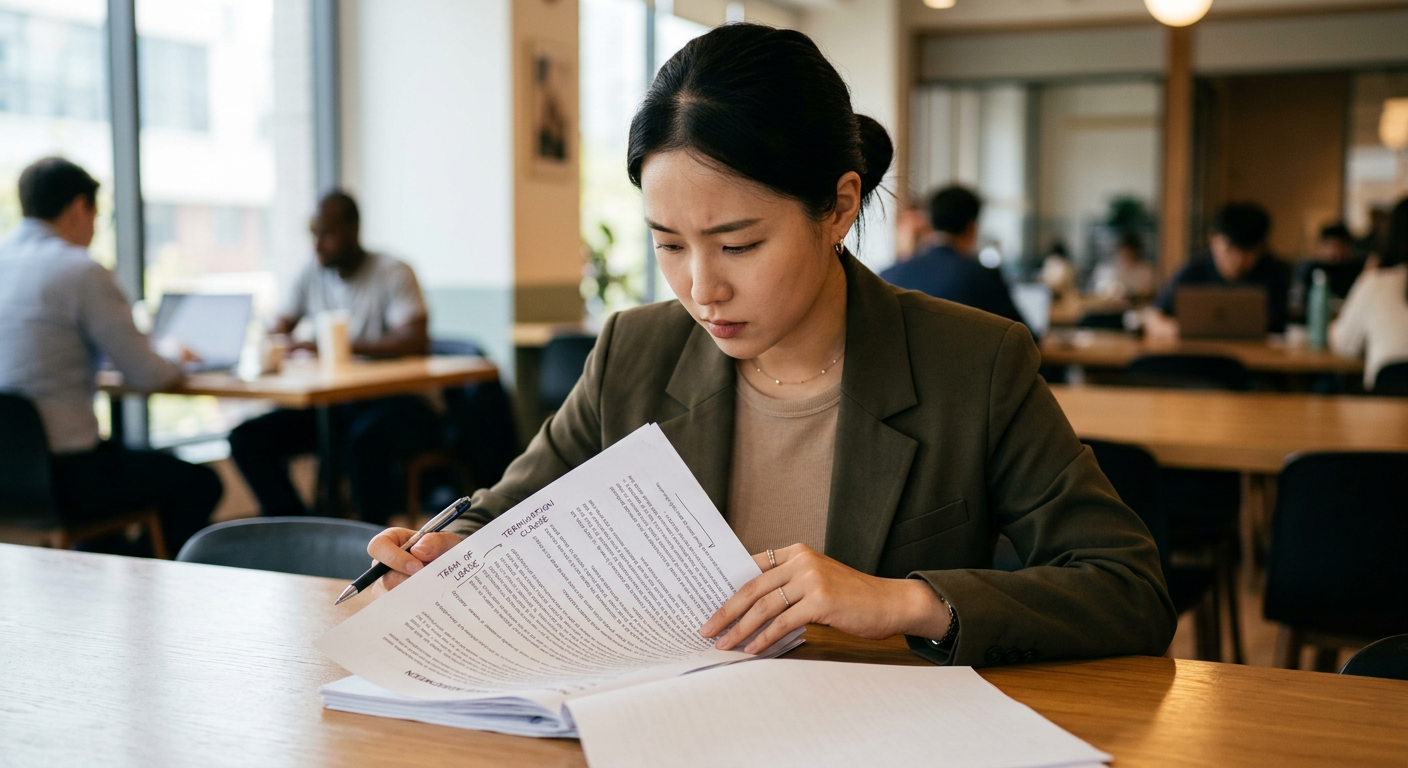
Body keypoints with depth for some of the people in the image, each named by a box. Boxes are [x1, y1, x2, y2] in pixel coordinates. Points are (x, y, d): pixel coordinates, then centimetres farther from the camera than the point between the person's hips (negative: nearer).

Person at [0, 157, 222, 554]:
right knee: (201, 484, 11)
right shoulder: (81, 271, -14)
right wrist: (175, 362, 11)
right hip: (61, 477, -8)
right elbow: (144, 375, -13)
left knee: (122, 454, 35)